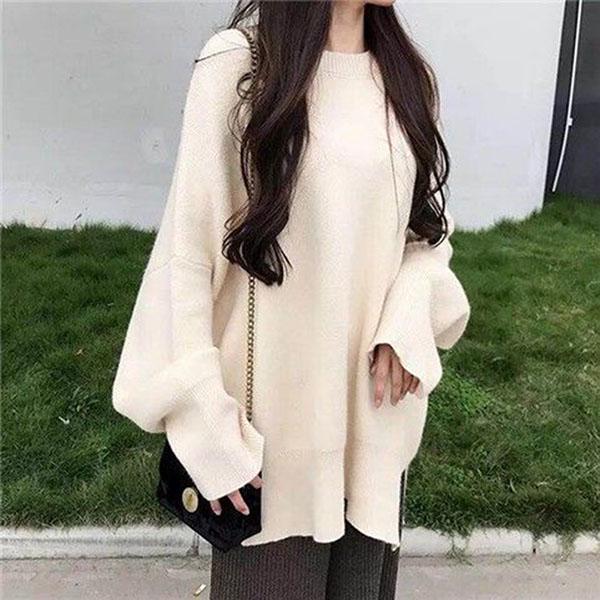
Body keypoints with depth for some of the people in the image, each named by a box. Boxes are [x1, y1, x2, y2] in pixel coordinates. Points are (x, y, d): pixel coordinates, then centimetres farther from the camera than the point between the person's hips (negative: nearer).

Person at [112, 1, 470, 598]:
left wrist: (406, 326, -8)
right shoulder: (238, 65, -10)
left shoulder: (405, 75, 5)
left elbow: (427, 223, 11)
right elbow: (188, 246, -11)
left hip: (373, 394, 5)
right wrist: (206, 421, -12)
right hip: (274, 396, -4)